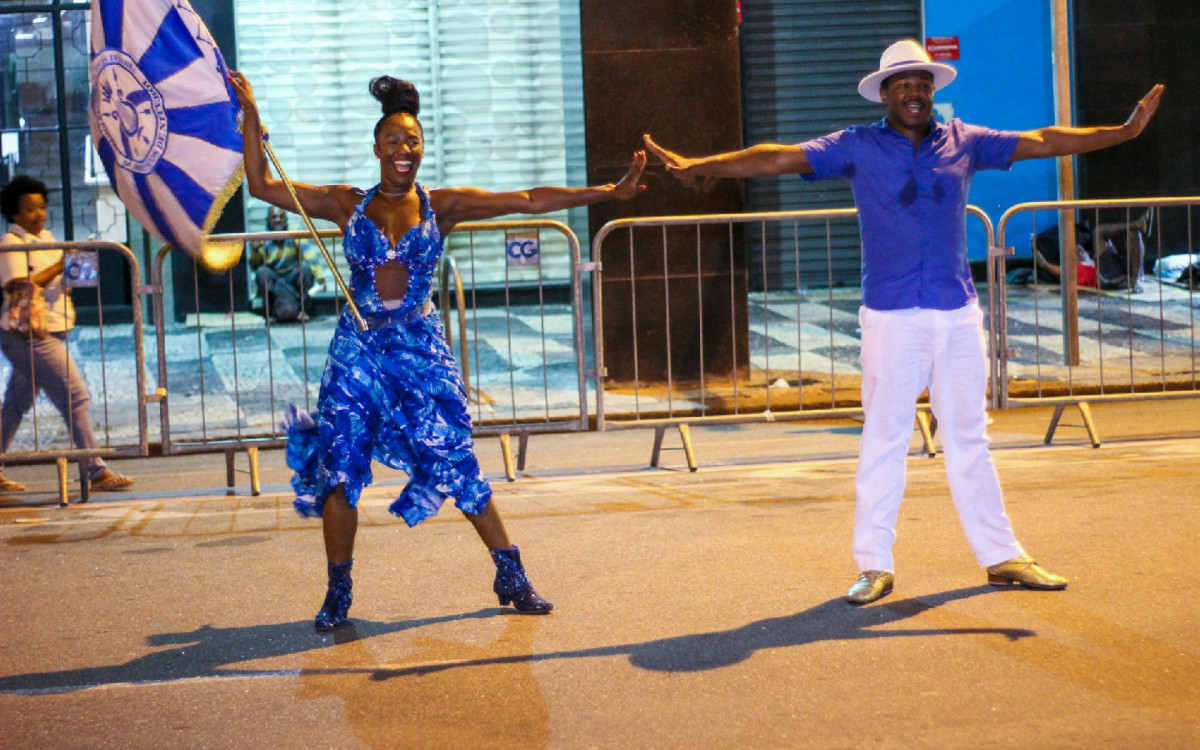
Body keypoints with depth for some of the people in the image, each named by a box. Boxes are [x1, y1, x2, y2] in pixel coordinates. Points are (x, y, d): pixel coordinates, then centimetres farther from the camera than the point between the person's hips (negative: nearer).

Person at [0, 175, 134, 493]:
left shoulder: (46, 238, 17)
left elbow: (57, 282, 23)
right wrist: (58, 267, -21)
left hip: (48, 333, 9)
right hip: (29, 335, -9)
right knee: (75, 395, -11)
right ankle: (96, 471, -10)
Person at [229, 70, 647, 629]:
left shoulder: (442, 206, 1)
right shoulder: (346, 205, 4)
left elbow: (527, 201, -5)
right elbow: (262, 186, 5)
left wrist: (608, 193, -11)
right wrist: (251, 116, 1)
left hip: (421, 348, -1)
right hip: (357, 347, 1)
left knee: (456, 464, -1)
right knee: (338, 468, -1)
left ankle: (511, 575, 11)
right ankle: (337, 593, 14)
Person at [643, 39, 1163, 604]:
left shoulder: (963, 142, 10)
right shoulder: (857, 148, 2)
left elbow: (1041, 142, 13)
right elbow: (778, 157, -4)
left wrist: (1125, 131, 12)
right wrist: (695, 166, -12)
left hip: (958, 315, 3)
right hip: (891, 319, -2)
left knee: (969, 441, 9)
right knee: (883, 442, -1)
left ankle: (1001, 557, 15)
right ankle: (874, 567, 6)